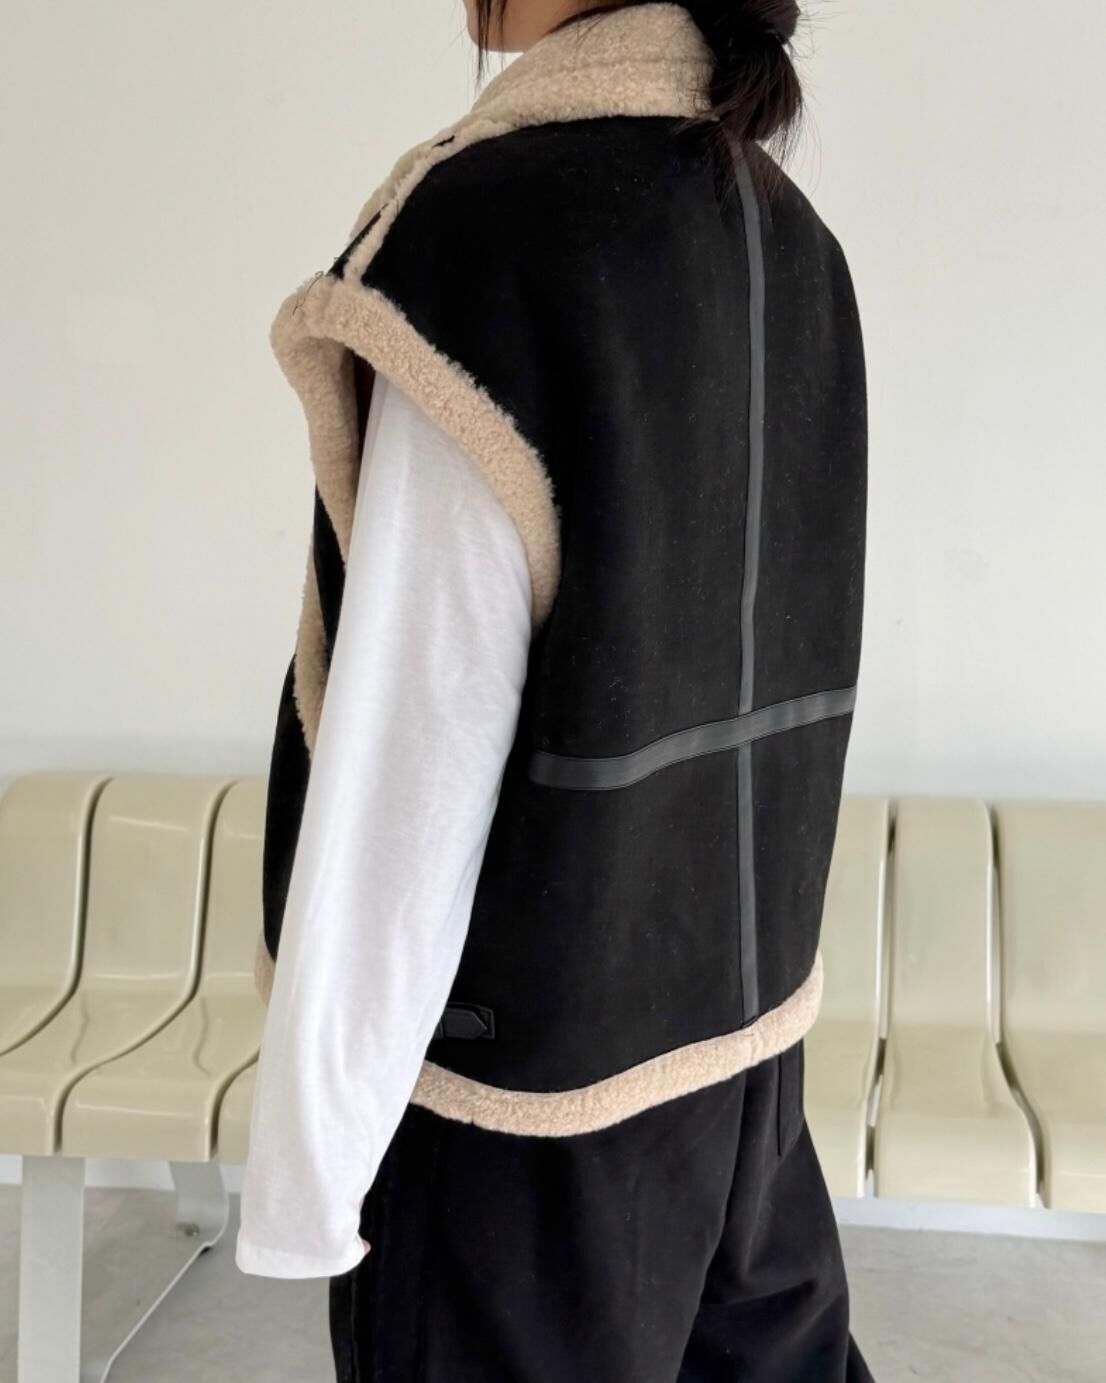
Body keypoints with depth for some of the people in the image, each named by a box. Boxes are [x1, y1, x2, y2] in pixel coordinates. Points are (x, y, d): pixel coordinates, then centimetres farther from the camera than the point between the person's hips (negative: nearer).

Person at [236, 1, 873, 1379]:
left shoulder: (494, 220, -20)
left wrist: (305, 1138, -13)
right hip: (730, 1002, 7)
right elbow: (751, 653, 10)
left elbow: (412, 738, -22)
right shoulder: (788, 240, 4)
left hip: (525, 1057, -7)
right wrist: (727, 951, 19)